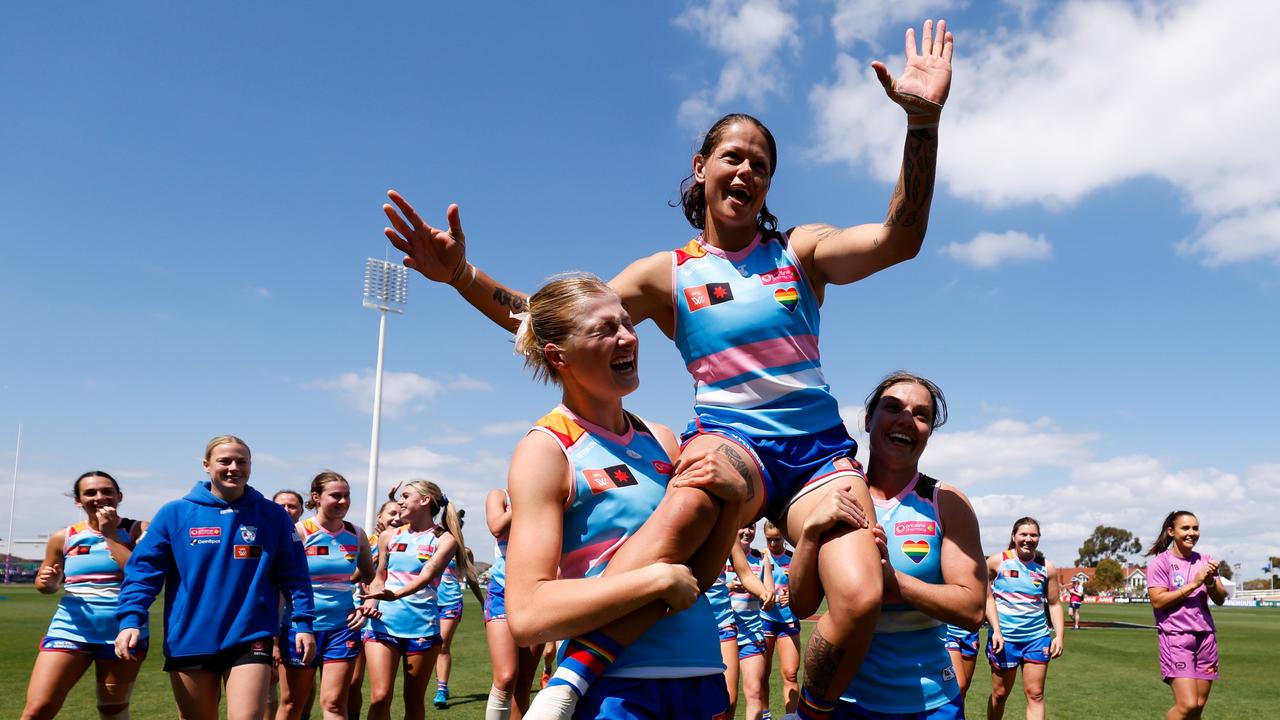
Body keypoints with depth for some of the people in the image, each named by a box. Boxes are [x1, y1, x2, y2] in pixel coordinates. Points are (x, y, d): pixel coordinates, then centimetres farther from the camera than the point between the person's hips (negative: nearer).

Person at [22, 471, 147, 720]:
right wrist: (47, 582, -6)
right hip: (70, 628, 2)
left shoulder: (138, 530, -3)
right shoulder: (63, 537, 5)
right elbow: (48, 583, 19)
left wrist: (110, 534, -14)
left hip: (123, 632, -2)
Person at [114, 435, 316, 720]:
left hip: (250, 640, -1)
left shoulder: (273, 515, 2)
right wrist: (130, 619, -12)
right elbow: (143, 569, -1)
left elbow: (294, 575, 5)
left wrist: (303, 622, -1)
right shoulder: (175, 514, 0)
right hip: (188, 641, 1)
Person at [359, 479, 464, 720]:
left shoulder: (444, 539, -1)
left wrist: (396, 594, -34)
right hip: (383, 622, 2)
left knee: (414, 700, 7)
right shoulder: (388, 537, 11)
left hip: (421, 625, -2)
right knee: (379, 697, -7)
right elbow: (379, 579, 18)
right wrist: (369, 605, -2)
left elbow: (427, 575, -17)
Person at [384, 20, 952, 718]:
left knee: (860, 597, -22)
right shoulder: (668, 274, 7)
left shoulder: (801, 249, 10)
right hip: (729, 436, -2)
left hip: (819, 445, 3)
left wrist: (923, 121, -18)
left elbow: (899, 239, -7)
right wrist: (462, 275, -13)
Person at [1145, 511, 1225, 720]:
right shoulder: (1160, 562, -5)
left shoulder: (1204, 560, 11)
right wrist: (1194, 583, -16)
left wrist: (1210, 582, -12)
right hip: (1176, 637, -6)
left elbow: (1220, 599, 9)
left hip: (1206, 636, 6)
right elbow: (1158, 601, -14)